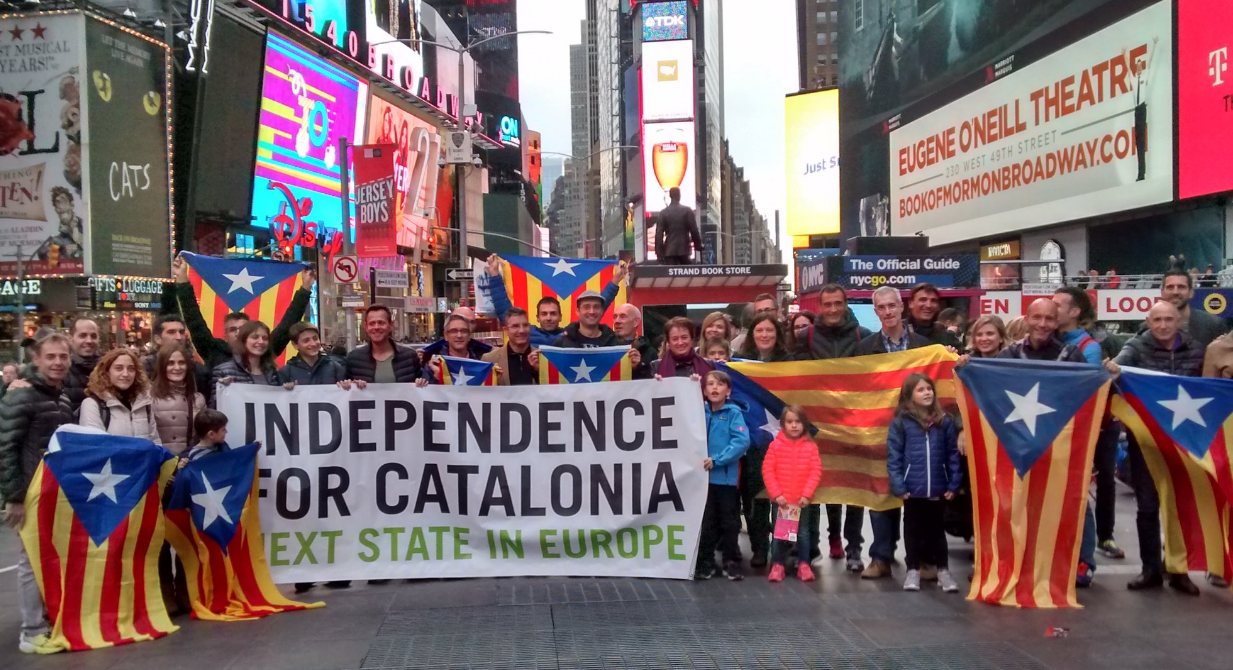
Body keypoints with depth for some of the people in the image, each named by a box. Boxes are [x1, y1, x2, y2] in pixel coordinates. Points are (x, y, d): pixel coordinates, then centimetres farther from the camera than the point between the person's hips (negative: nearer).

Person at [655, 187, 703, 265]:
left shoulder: (663, 212, 1)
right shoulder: (687, 211, -1)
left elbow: (659, 233, -2)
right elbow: (694, 230, -2)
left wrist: (659, 253, 0)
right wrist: (698, 245, 9)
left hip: (669, 250, 0)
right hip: (684, 249, 0)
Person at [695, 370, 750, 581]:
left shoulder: (734, 412, -7)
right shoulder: (700, 411, 5)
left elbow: (742, 441, -16)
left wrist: (717, 460, -19)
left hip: (726, 476, -3)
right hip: (703, 475, 3)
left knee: (729, 522, 9)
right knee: (706, 522, 11)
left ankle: (731, 562, 21)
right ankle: (705, 562, 21)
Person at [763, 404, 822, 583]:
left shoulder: (810, 447, -2)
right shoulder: (775, 445, -4)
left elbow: (816, 472, -4)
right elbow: (767, 471, -6)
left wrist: (807, 494, -12)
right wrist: (776, 494, -12)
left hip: (803, 500, 1)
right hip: (780, 499, -1)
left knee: (803, 532, 8)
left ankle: (803, 565, 19)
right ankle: (777, 565, 14)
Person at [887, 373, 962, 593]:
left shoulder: (944, 422, 0)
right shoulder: (901, 422, -7)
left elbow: (953, 455, 2)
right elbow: (893, 457, -8)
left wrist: (954, 484, -2)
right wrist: (898, 486, -12)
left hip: (938, 489, 2)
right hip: (912, 489, -1)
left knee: (936, 529, 15)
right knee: (913, 530, 13)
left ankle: (943, 570, 26)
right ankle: (913, 570, 24)